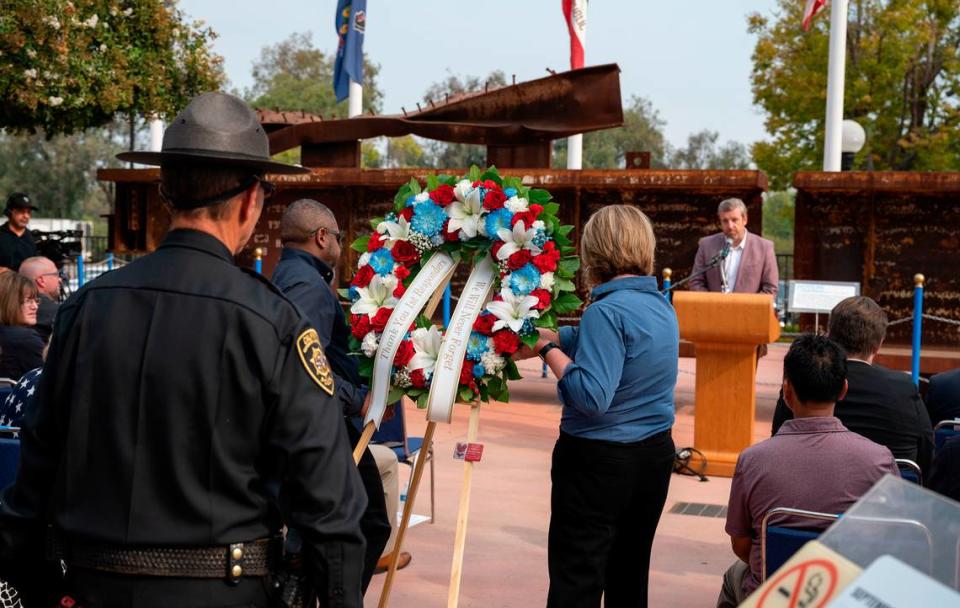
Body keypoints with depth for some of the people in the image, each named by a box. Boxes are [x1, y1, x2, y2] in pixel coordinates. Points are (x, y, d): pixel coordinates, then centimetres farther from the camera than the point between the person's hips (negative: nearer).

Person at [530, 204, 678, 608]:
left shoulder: (607, 310, -20)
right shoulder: (662, 306, 7)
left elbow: (591, 396, -25)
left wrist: (549, 351, -14)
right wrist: (549, 335, 18)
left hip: (599, 459, -8)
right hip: (654, 455, 8)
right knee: (630, 574, 17)